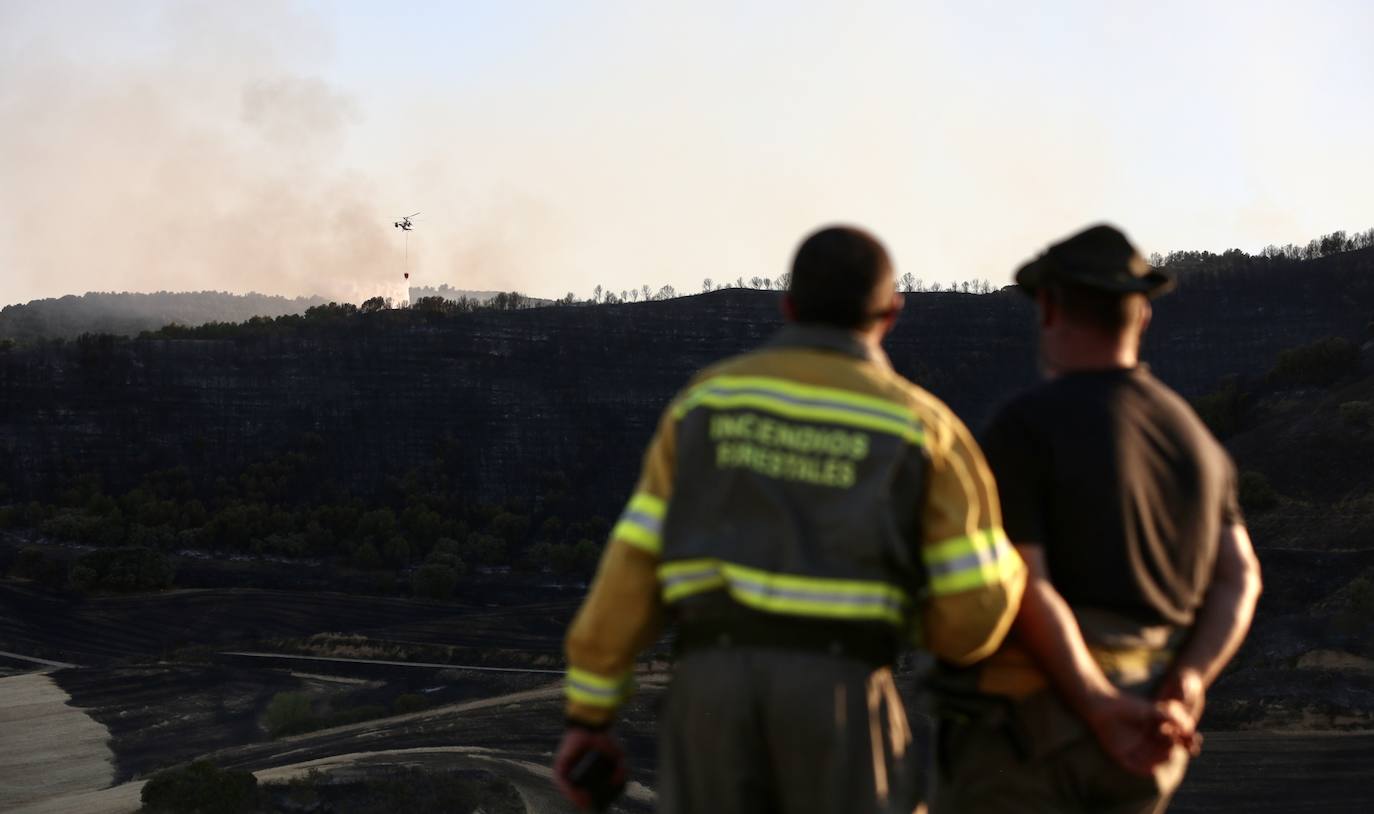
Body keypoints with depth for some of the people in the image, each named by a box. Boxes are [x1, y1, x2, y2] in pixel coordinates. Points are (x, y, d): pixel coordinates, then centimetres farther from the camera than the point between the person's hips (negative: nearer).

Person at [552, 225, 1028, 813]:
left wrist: (587, 716, 11)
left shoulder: (708, 401, 12)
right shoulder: (919, 426, 4)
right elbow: (972, 612, 0)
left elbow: (633, 566, 7)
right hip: (840, 701, -2)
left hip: (712, 694, 3)